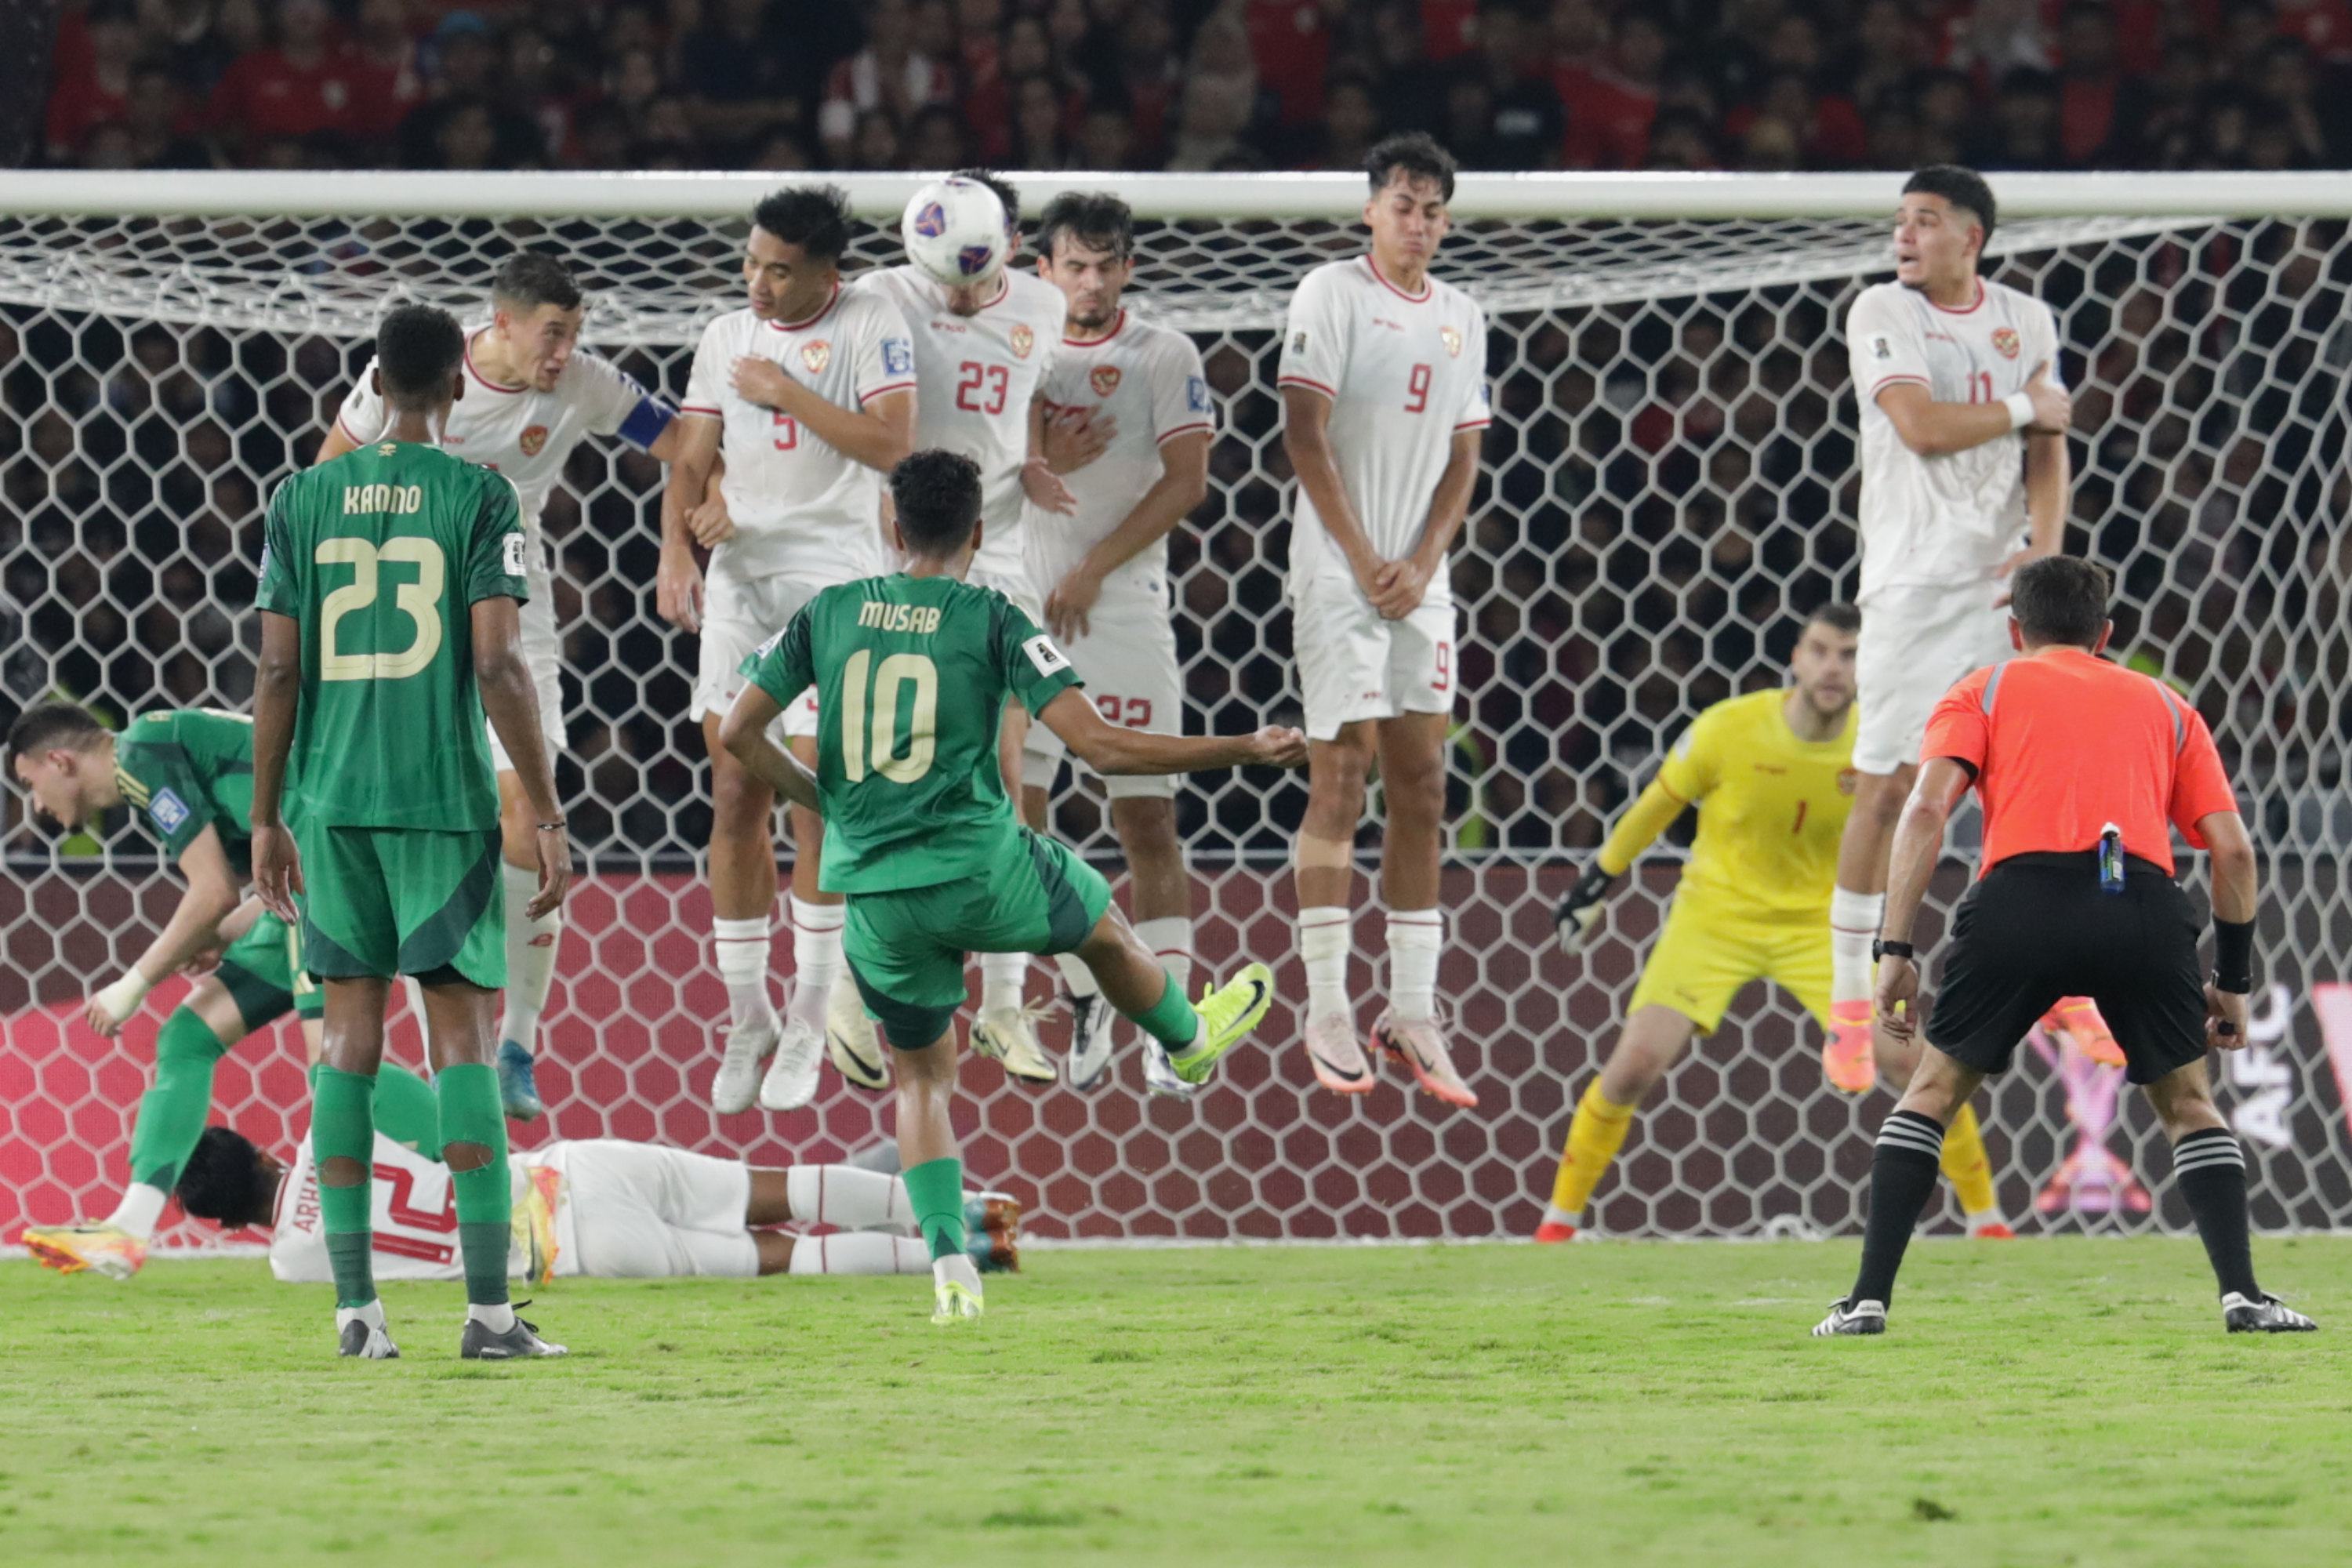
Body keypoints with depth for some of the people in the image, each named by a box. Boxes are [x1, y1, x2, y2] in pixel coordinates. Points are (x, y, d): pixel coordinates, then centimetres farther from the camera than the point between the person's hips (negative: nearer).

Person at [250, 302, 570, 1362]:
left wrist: (266, 820, 11)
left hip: (331, 800, 3)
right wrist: (546, 818, -5)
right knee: (461, 1029, 0)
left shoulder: (305, 501, 6)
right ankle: (488, 1307, -6)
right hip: (445, 799, -3)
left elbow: (277, 670, 4)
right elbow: (499, 666, -10)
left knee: (350, 1031, 6)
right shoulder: (479, 499, -3)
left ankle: (355, 1305, 3)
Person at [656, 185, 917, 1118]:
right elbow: (693, 460, 12)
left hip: (831, 576, -5)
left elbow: (892, 447, -13)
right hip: (738, 576, 5)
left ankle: (811, 1017, 3)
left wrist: (789, 393, -12)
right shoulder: (725, 339, 11)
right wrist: (677, 550, -4)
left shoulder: (870, 326, -3)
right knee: (735, 796, 2)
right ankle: (745, 1016, 11)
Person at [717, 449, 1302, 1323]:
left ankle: (949, 1262, 4)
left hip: (874, 891, 3)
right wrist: (1249, 752, -3)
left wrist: (820, 800, 20)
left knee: (921, 1075, 19)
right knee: (1102, 926, 30)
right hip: (981, 869, -3)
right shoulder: (993, 622, -5)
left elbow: (739, 733, 3)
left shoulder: (829, 614, 4)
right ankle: (1187, 1040, 56)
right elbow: (1101, 747, -11)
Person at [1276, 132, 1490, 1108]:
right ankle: (1326, 1011, -4)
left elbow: (1462, 458, 13)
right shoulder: (1331, 295, -4)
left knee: (1421, 788, 4)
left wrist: (1421, 563, -3)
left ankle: (1413, 1012, 7)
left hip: (1421, 583, 5)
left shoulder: (1460, 319, 13)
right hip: (1340, 577, -5)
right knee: (1340, 781, -7)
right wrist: (1365, 561, -12)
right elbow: (1305, 435, -9)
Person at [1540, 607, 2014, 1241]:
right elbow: (1655, 807, -2)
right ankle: (1559, 1218, 3)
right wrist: (1599, 881, 7)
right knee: (1637, 1064, -16)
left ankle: (1985, 1217, 9)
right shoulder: (1728, 729, -18)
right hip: (1715, 914, -1)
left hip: (1821, 921, 1)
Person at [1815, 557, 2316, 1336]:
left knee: (1934, 1090, 16)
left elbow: (1925, 810, 5)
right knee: (2186, 1100, 21)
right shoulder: (2164, 705, 29)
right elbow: (2233, 848, 18)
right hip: (2144, 901, 1)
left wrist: (1896, 950, 2)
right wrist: (2233, 980, 26)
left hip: (2022, 891, -1)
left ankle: (1869, 1297, 9)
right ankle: (2242, 1293, 6)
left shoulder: (1983, 692, 23)